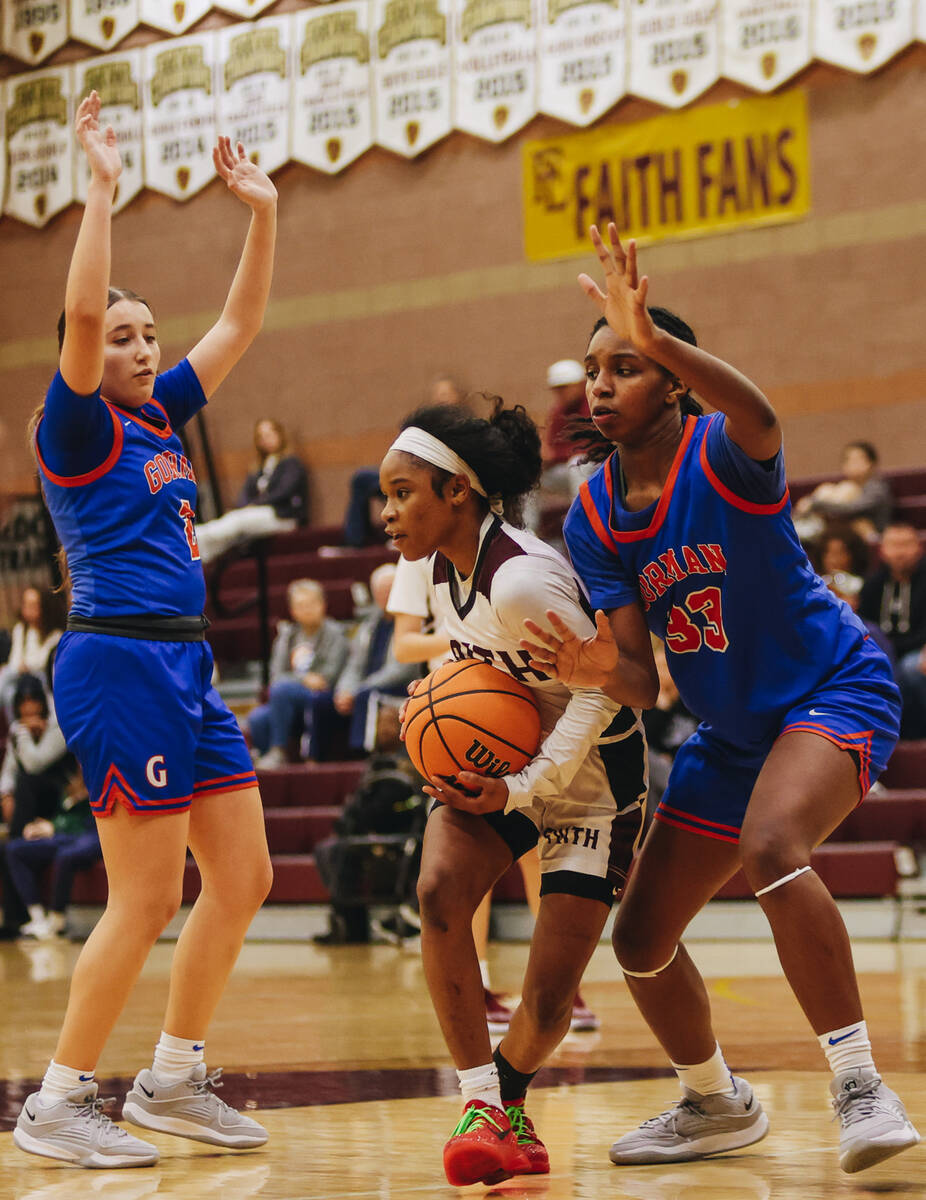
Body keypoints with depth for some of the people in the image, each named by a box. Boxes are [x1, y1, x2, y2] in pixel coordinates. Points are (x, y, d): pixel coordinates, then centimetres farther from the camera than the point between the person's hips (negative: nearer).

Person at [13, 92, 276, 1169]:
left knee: (243, 876, 8)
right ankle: (56, 1104, -1)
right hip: (118, 663, -9)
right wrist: (101, 189, -22)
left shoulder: (159, 415, 16)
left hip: (183, 665, 9)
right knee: (147, 900, -9)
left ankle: (172, 1081, 17)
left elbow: (239, 325, 21)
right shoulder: (76, 427, -5)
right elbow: (78, 315, -22)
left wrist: (262, 214, 14)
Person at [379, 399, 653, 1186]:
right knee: (439, 891, -24)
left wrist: (524, 790, -28)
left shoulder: (520, 580, -28)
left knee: (548, 1003, -10)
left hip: (591, 775, -6)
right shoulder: (441, 569, -2)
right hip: (499, 763, 6)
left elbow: (600, 691, -26)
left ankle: (507, 1097, 23)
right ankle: (483, 1104, -14)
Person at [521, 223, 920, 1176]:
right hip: (729, 731, 8)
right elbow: (635, 658, -8)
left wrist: (653, 338, -61)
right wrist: (595, 666, -32)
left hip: (834, 692, -7)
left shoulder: (721, 457, -20)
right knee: (640, 938, 8)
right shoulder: (593, 519, -3)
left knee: (771, 847, -37)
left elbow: (758, 417, -47)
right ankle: (716, 1106, 34)